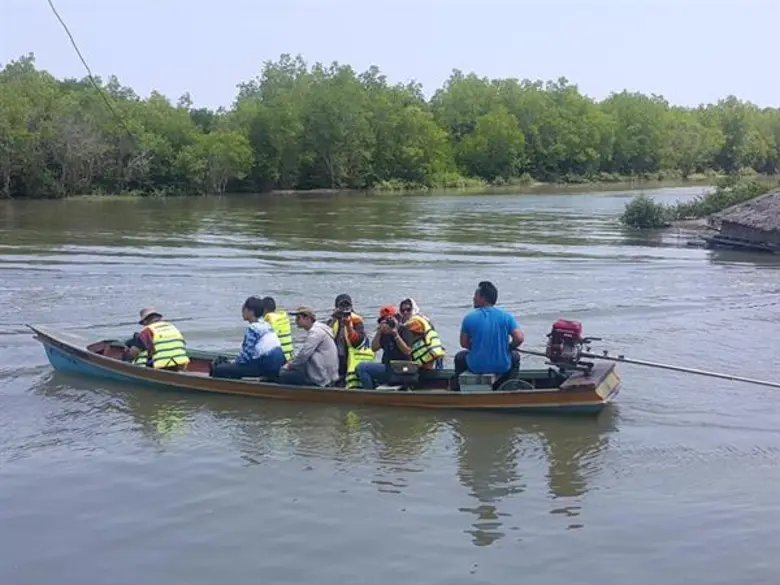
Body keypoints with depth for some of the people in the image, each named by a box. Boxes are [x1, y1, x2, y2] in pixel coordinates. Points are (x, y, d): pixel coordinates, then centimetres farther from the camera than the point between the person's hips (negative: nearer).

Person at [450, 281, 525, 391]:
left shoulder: (469, 318, -8)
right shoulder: (506, 316, -5)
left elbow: (464, 344, -1)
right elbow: (519, 338, -11)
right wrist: (507, 348, 8)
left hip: (476, 367, -1)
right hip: (502, 367, 1)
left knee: (459, 357, 33)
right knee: (515, 356, 36)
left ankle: (456, 390, 38)